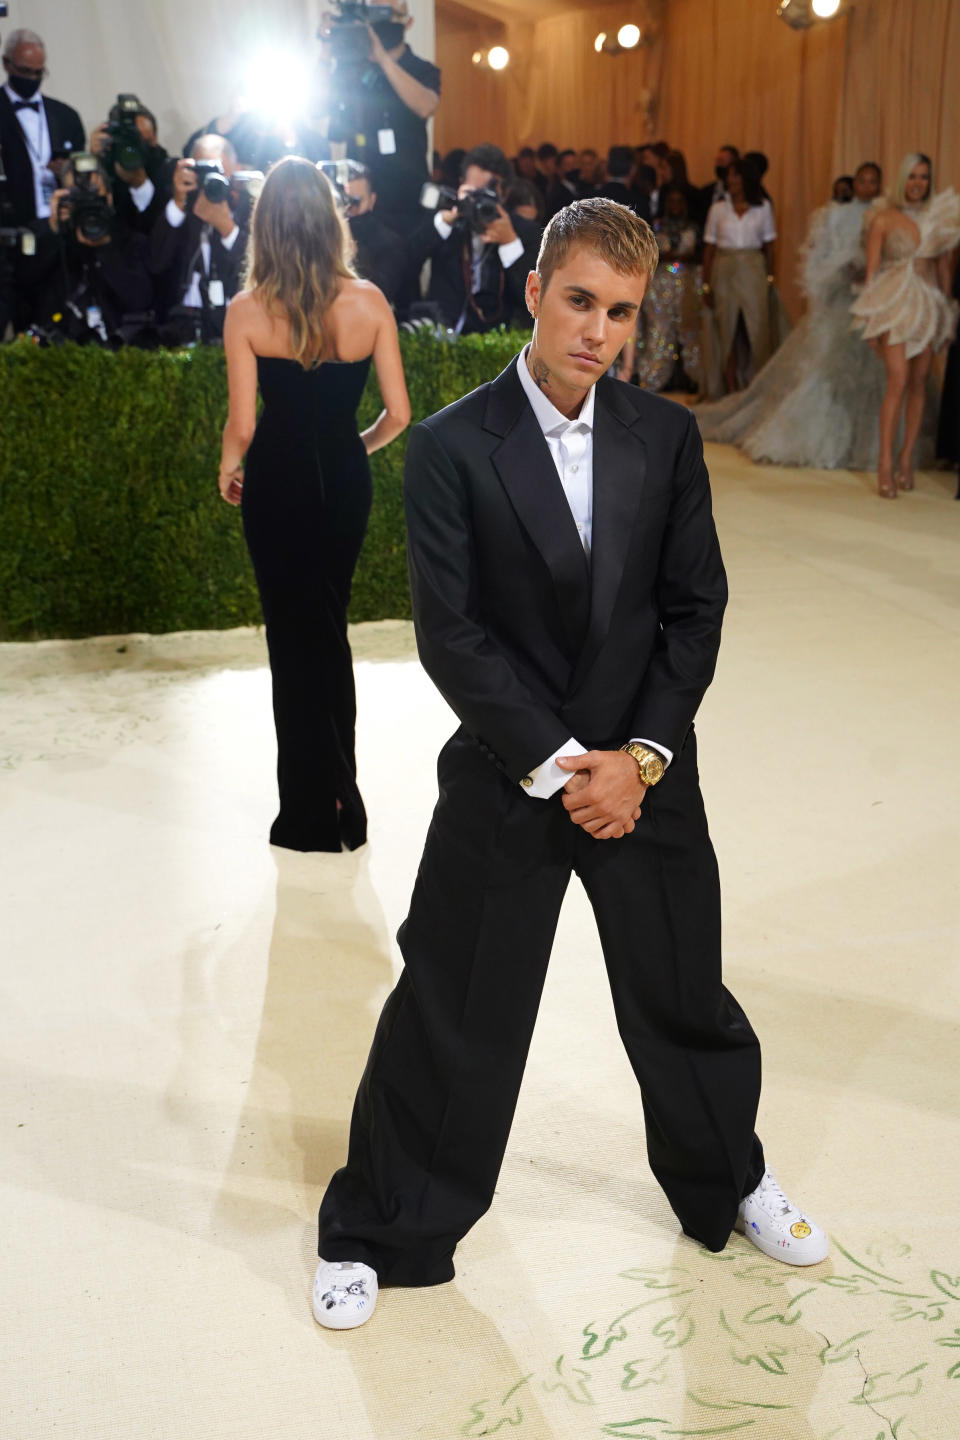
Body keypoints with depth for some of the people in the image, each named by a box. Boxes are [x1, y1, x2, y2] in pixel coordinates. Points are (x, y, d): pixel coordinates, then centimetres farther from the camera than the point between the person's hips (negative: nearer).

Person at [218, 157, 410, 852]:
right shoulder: (369, 301, -6)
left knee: (294, 637, 9)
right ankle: (341, 800, 28)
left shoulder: (247, 312, -13)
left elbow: (243, 427, -13)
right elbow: (398, 413, -5)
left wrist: (227, 469, 7)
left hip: (278, 484, -3)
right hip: (344, 481, 3)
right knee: (330, 630, 19)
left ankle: (313, 814, 17)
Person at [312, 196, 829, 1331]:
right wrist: (559, 764, -16)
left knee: (685, 993, 17)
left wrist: (642, 756, -11)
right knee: (451, 1014, 7)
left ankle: (726, 1183, 44)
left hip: (643, 771, 3)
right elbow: (450, 633, -13)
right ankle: (377, 1232, 28)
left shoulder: (668, 438, 0)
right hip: (505, 779, -3)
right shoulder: (450, 447, -10)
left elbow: (695, 608, 0)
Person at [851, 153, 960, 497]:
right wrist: (870, 318, -8)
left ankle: (906, 460, 12)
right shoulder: (884, 218, -1)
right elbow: (872, 269, -2)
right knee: (898, 380, -15)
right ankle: (885, 464, -12)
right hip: (894, 303, -4)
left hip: (929, 304, 4)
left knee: (918, 382, 4)